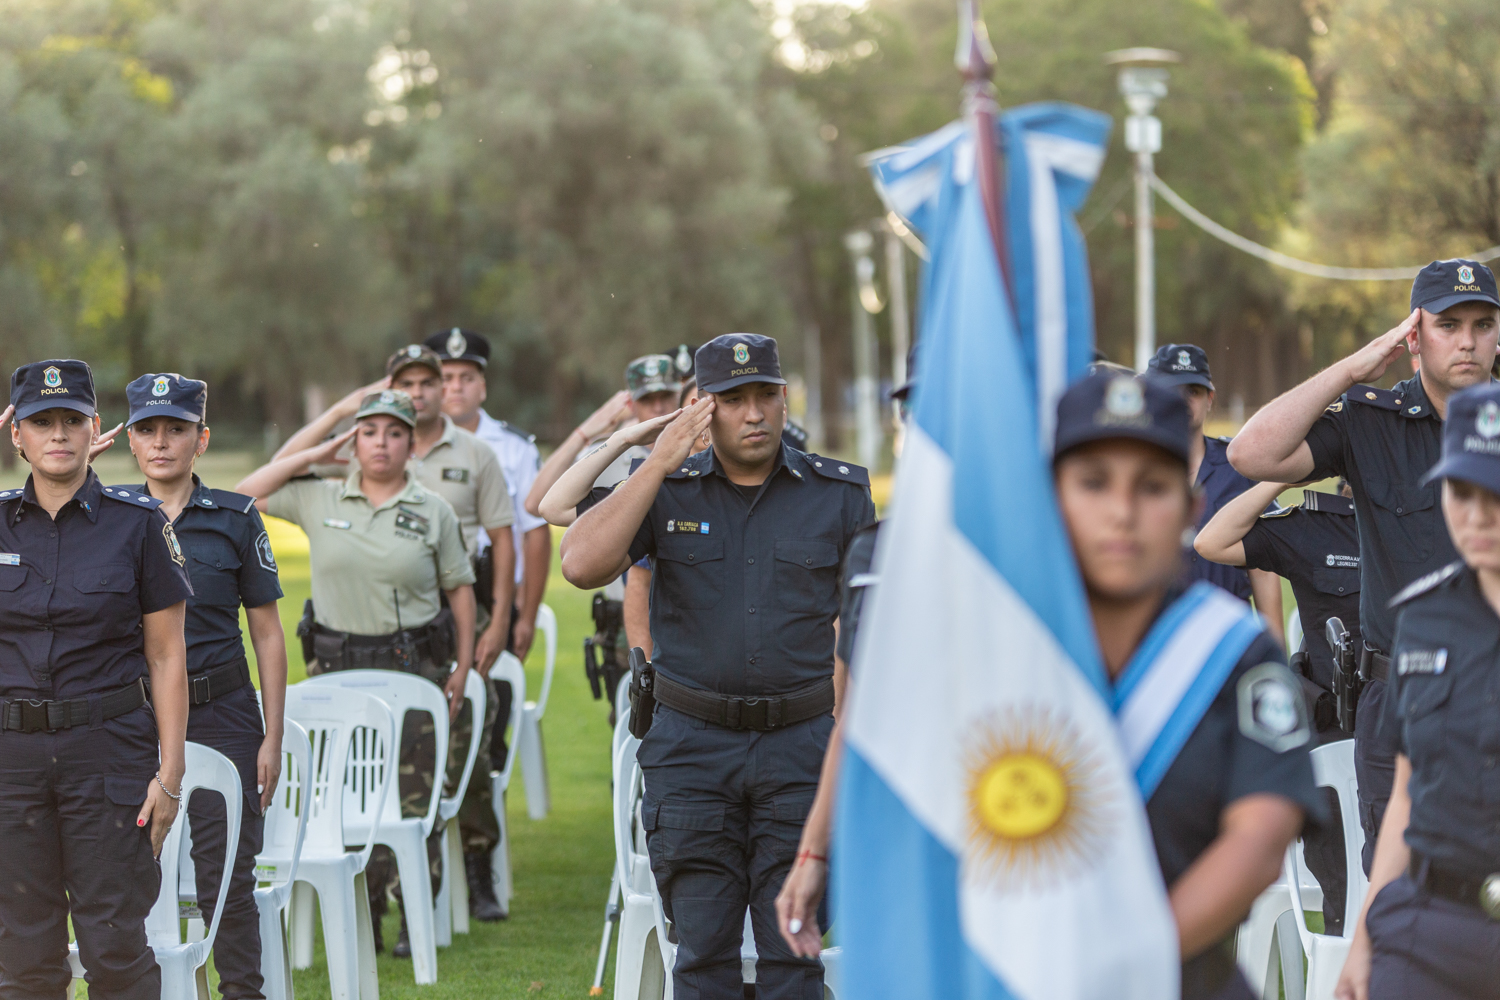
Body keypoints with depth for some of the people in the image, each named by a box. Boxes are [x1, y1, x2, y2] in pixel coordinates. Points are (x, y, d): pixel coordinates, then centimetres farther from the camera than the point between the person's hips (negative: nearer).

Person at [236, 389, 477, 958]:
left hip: (413, 665, -2)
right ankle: (362, 923, 11)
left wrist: (463, 665, 1)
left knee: (415, 798, -4)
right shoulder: (320, 501, 6)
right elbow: (245, 495, 7)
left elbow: (460, 587, 7)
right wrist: (312, 457, 3)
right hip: (338, 669, 2)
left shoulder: (434, 512, 4)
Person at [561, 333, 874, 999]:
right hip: (693, 748, 0)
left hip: (802, 747, 0)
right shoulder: (666, 491, 5)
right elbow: (581, 565, -11)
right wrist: (659, 464, -11)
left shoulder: (840, 494, 5)